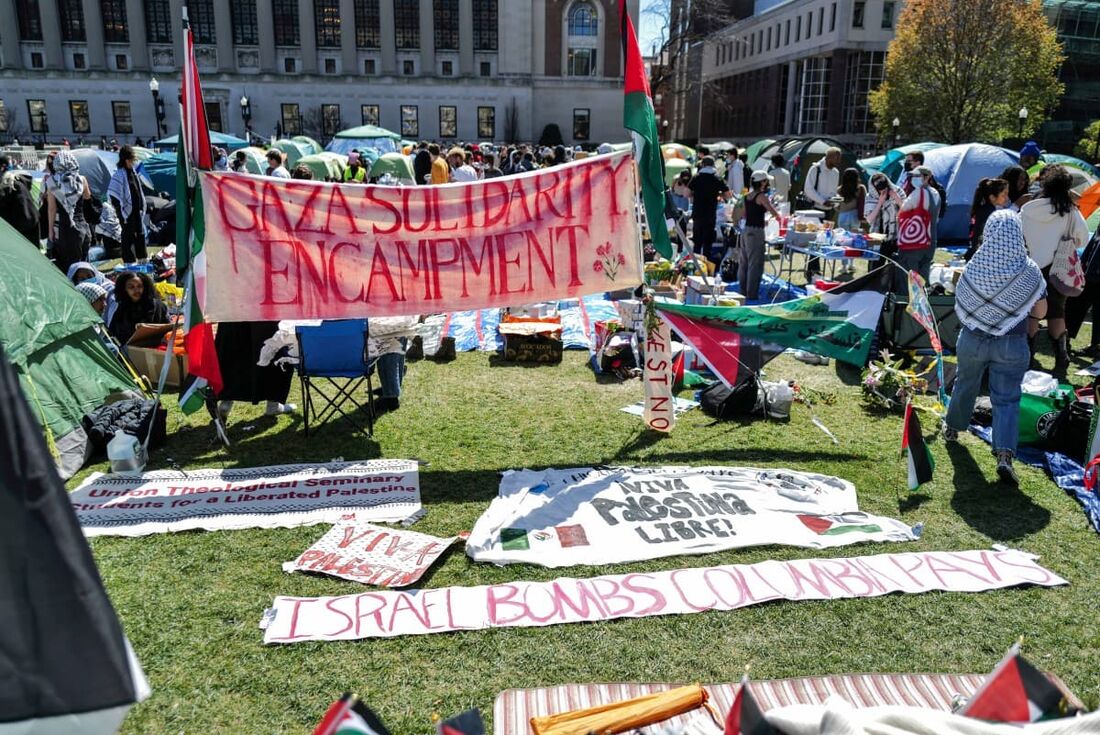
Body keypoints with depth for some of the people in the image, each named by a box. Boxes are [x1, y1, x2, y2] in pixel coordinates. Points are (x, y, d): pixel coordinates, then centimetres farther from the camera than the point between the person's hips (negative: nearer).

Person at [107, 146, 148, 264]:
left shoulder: (133, 171, 9)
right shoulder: (119, 174, -15)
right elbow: (112, 193, -18)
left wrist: (142, 206, 15)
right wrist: (119, 208, -17)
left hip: (137, 209, 8)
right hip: (127, 210, -7)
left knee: (140, 232, 15)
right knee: (128, 234, 1)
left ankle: (142, 258, 27)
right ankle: (129, 261, 9)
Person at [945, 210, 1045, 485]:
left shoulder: (974, 267, -10)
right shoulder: (1029, 271, -13)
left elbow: (961, 303, 2)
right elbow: (1040, 310, -4)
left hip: (972, 339, 2)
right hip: (1012, 345, -1)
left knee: (965, 385, 23)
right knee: (1007, 399, 2)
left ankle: (952, 429, 43)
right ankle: (1005, 454, -12)